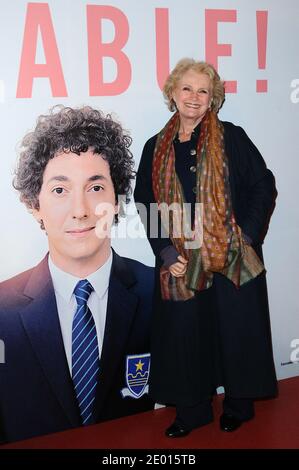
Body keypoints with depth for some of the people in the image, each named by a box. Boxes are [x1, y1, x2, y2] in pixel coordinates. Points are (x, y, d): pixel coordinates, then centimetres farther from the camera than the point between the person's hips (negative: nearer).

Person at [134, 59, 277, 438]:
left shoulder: (231, 138, -1)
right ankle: (191, 410, 25)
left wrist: (247, 235, -10)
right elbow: (144, 203, 7)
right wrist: (166, 252, -3)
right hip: (181, 262, 2)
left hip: (233, 259, -2)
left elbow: (264, 186, -2)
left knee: (235, 330, 7)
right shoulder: (157, 148, 7)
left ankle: (238, 404, 28)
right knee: (184, 332, 8)